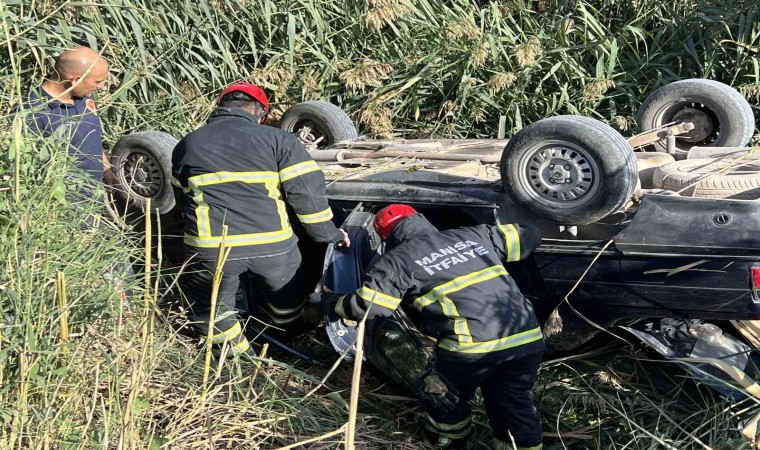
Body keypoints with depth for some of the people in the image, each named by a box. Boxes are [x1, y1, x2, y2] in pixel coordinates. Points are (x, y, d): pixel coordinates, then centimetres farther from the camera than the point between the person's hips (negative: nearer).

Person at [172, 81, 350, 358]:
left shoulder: (187, 144, 15)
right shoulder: (278, 139, 5)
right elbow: (307, 191, -2)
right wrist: (327, 233, 9)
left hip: (211, 248, 0)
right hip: (272, 245, 0)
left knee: (211, 309, 25)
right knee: (286, 304, 27)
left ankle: (239, 354, 14)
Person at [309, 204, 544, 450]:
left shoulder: (398, 260, 8)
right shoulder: (475, 234, 21)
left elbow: (366, 306, 4)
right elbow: (529, 236, 30)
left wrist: (327, 302, 22)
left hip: (475, 346, -4)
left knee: (446, 393, 26)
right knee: (514, 402, 26)